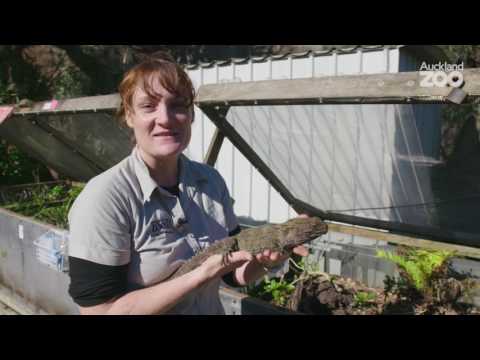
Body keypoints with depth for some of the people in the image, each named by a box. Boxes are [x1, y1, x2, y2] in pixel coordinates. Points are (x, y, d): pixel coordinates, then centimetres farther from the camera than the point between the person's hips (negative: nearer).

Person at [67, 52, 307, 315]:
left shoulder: (211, 181, -10)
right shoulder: (104, 198, -24)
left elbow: (235, 274, -2)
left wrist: (264, 260, -22)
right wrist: (202, 275, -30)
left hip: (212, 308, 5)